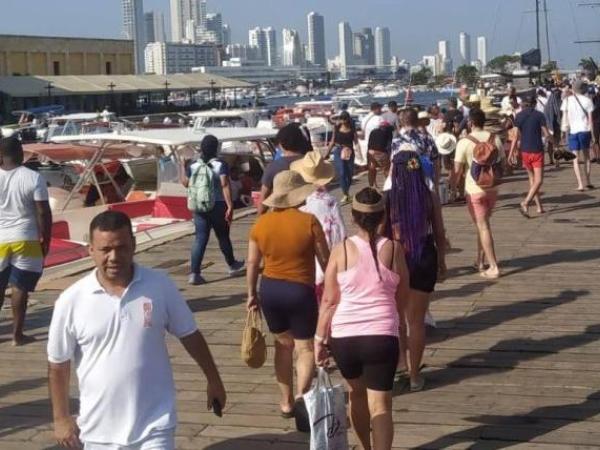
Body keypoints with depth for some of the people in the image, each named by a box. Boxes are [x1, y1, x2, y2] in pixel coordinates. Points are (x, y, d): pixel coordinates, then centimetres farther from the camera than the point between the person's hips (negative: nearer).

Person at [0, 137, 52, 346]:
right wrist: (46, 240, 1)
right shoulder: (34, 178, -9)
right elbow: (43, 213, -9)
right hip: (25, 240, -2)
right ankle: (17, 334, 9)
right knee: (20, 287, 4)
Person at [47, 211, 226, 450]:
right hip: (99, 429, 1)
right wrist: (61, 418, 3)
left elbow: (190, 335, 6)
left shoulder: (160, 286, -7)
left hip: (154, 426, -1)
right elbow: (58, 365, 1)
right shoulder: (71, 301, -9)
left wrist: (213, 380, 13)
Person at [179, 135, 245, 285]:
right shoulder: (221, 165, -11)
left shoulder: (193, 165, 1)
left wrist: (182, 167, 27)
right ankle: (232, 265, 35)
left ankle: (194, 273, -8)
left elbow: (185, 183, 12)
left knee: (200, 239, 2)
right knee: (223, 237, 14)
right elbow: (225, 185, -19)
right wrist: (230, 206, -20)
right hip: (218, 206, -3)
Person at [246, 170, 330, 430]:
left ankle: (287, 402, 26)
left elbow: (252, 263, 3)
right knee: (305, 347, 5)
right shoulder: (309, 221, -13)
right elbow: (325, 260, -7)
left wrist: (252, 294, 15)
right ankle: (301, 396, -17)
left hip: (269, 289, 4)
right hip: (300, 291, -4)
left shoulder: (261, 223, -2)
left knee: (283, 344, 20)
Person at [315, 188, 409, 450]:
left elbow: (329, 300, -4)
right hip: (382, 336, -1)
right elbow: (402, 293, 8)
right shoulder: (393, 249, -3)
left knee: (356, 393, 24)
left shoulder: (341, 250, -5)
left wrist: (319, 339, 3)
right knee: (380, 405, 1)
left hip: (343, 336, 2)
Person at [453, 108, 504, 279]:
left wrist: (453, 187, 3)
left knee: (483, 227, -1)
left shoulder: (464, 143, -12)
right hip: (492, 188, 5)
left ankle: (493, 267, -4)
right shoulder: (495, 139, 2)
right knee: (483, 224, 21)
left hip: (474, 190, -5)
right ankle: (480, 261, 28)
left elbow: (458, 170, -11)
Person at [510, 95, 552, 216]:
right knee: (538, 180, -4)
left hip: (524, 151, 4)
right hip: (537, 150, -4)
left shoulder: (519, 116, 2)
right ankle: (525, 203, -23)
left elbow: (516, 136, -2)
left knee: (532, 179, 16)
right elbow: (546, 134, -7)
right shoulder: (539, 115, -7)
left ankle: (539, 207, 20)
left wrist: (512, 153, 1)